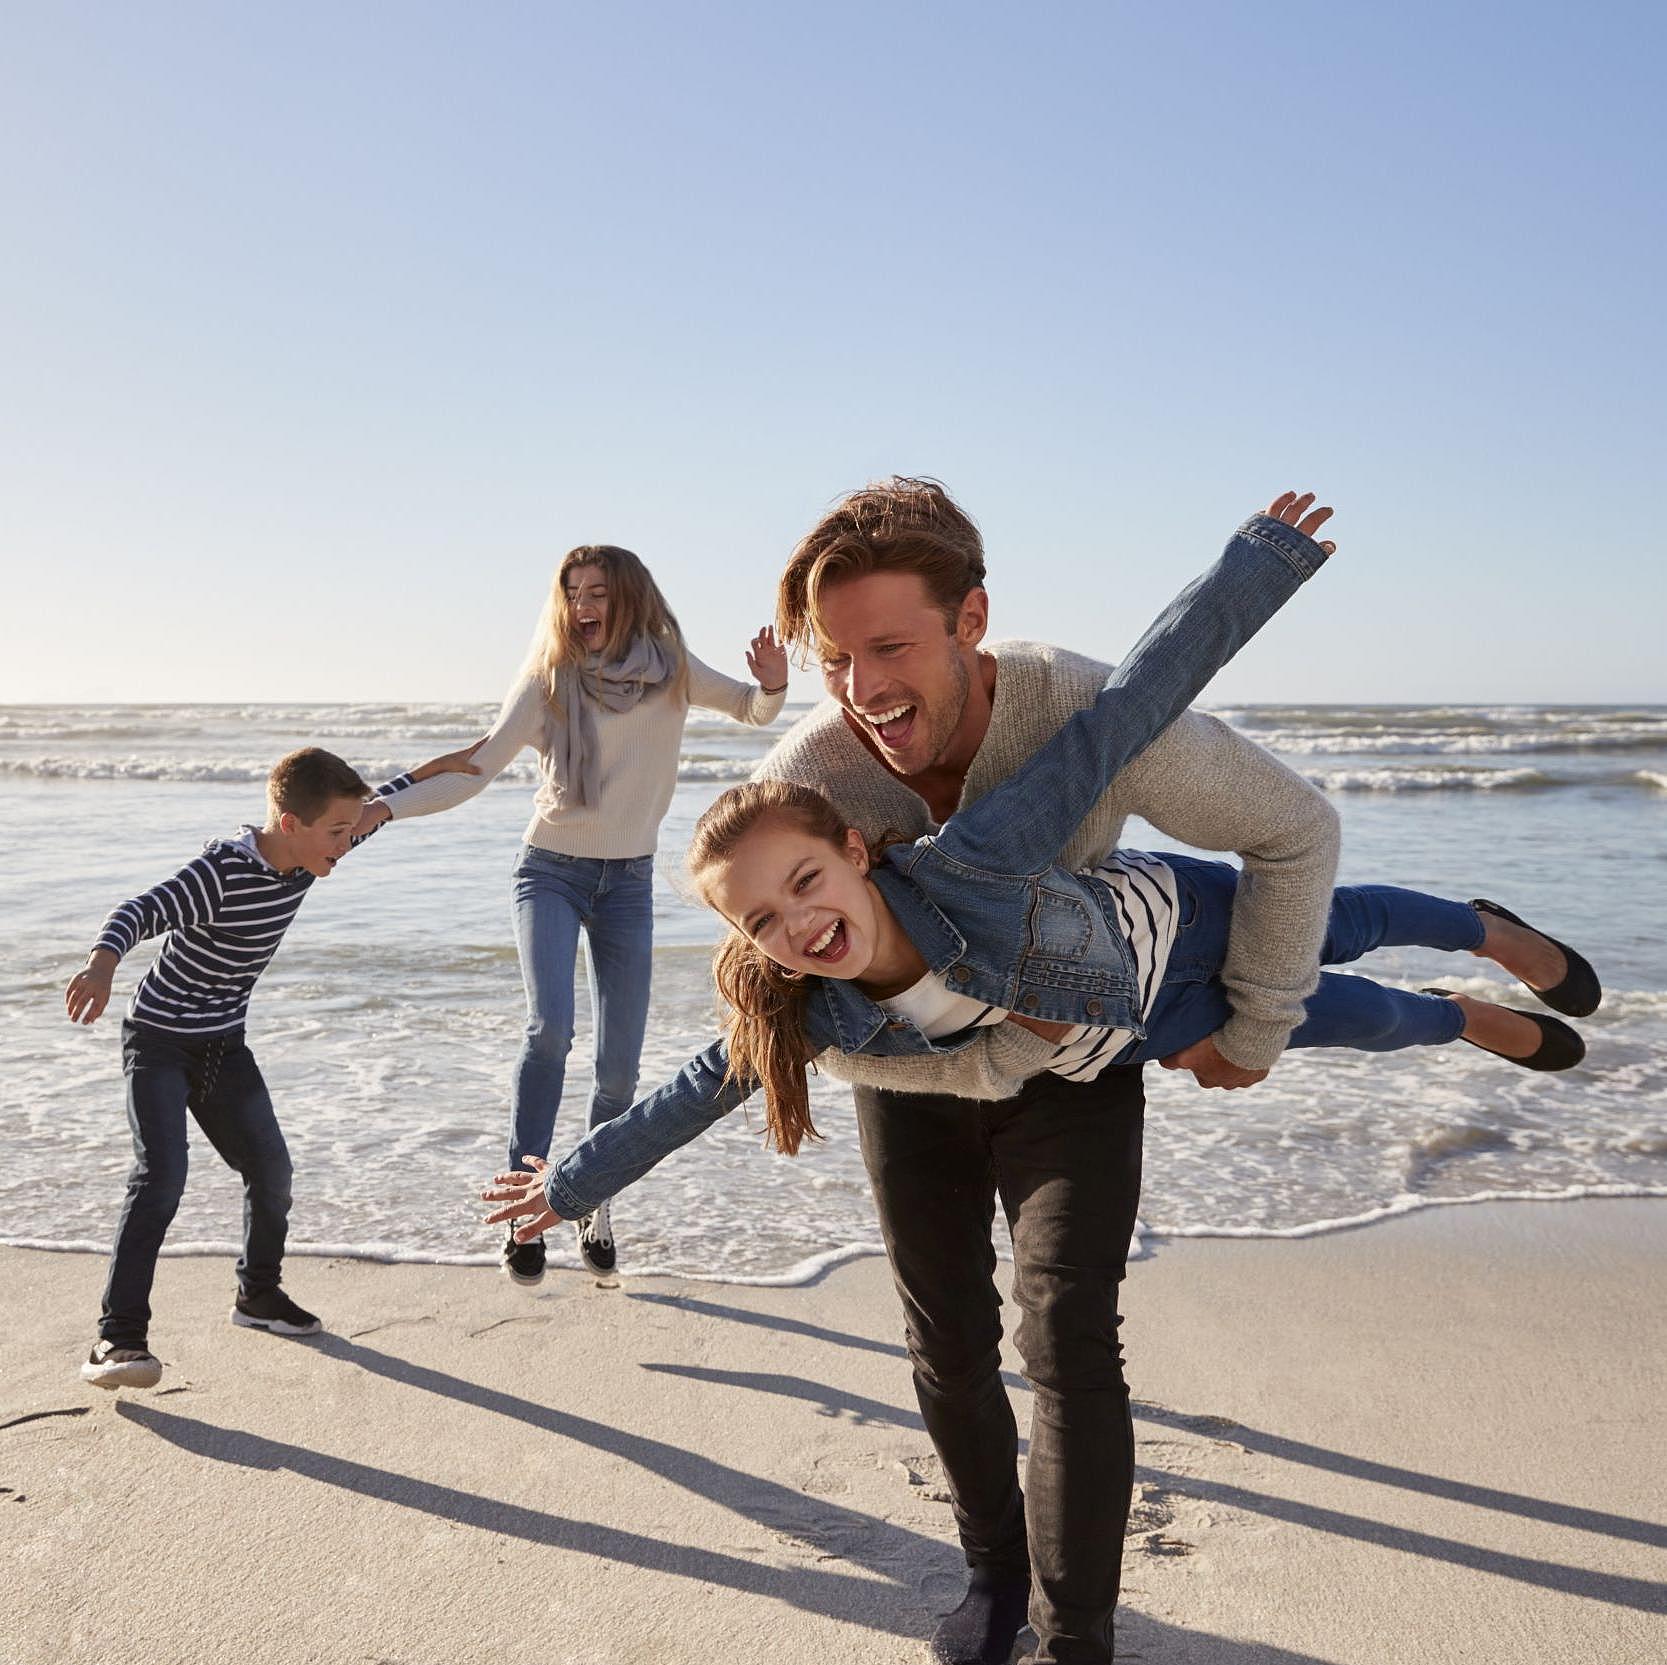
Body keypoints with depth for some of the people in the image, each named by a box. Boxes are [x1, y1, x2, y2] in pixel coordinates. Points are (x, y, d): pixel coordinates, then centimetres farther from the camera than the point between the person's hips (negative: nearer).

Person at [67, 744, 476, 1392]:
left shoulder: (305, 857, -5)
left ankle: (258, 1293, 29)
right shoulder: (221, 871, -27)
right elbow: (139, 912, -37)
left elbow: (376, 810, 11)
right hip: (159, 1040, -7)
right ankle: (118, 1336, -14)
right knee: (160, 1176, -18)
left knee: (270, 1168, 7)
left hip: (224, 1044, 7)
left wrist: (439, 766, 16)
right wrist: (101, 966, -57)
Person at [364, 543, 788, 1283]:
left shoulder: (670, 668, -3)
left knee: (620, 1064, 2)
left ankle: (593, 1203, 23)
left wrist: (773, 685, -15)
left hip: (629, 880, 2)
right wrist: (383, 807, -23)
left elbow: (754, 711, 8)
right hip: (551, 869, -2)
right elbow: (475, 771, -11)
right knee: (549, 1029, -23)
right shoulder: (547, 680, -9)